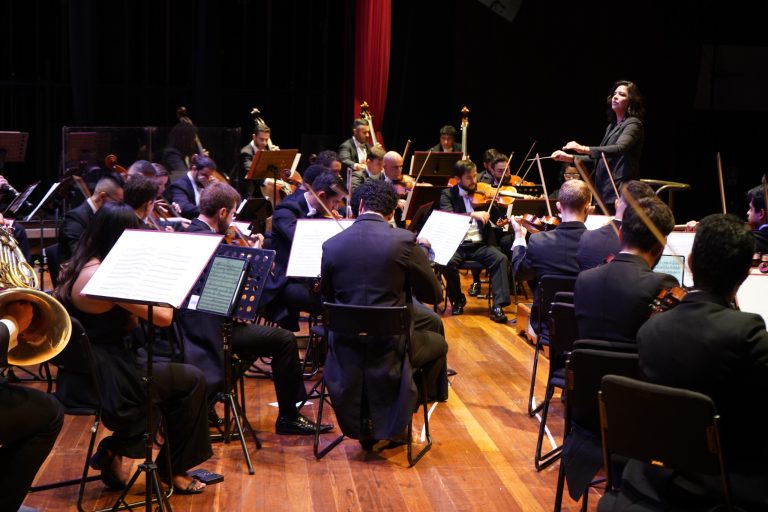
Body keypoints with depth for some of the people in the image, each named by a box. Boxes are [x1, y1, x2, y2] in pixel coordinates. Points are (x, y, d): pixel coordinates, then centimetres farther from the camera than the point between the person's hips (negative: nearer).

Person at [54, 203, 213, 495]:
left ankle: (113, 451, 19)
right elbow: (163, 316, -23)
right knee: (192, 380, 4)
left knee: (168, 371, 22)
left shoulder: (79, 267, 8)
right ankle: (173, 469, 16)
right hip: (105, 377, -10)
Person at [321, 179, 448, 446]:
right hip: (390, 344, -3)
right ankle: (395, 421, 25)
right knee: (438, 344, 27)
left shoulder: (331, 245, -3)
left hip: (346, 346, 3)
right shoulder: (404, 241, -13)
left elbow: (328, 299, 8)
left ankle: (364, 427, 35)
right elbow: (433, 294, -3)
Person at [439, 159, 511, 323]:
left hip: (480, 245, 2)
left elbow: (499, 219, 9)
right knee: (447, 262, -32)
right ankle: (457, 299, -3)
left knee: (501, 258, -26)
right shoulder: (448, 194, 4)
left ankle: (498, 306, -24)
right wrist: (472, 214, -30)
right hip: (457, 244, -2)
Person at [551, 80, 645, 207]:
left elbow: (619, 149, -25)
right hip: (604, 192, 8)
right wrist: (570, 158, 16)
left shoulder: (633, 124, -6)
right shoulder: (612, 126, 21)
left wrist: (585, 149, -34)